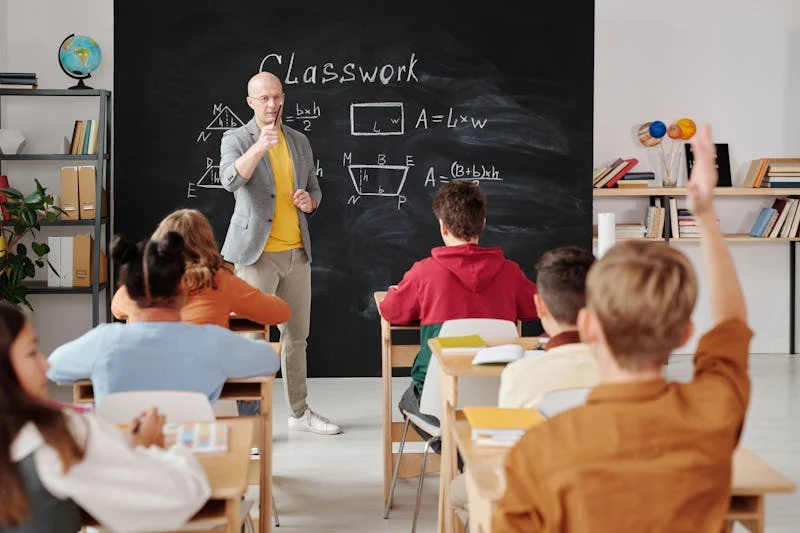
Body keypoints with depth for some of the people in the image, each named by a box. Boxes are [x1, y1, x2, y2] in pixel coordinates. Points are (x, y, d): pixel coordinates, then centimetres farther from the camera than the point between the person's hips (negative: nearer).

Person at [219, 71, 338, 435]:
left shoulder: (299, 142, 12)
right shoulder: (236, 139, -4)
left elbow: (315, 189, 20)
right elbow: (230, 180, -23)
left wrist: (309, 201, -3)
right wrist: (259, 147, -38)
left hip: (297, 252, 5)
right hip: (257, 253, -5)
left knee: (297, 335, 13)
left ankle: (299, 412, 25)